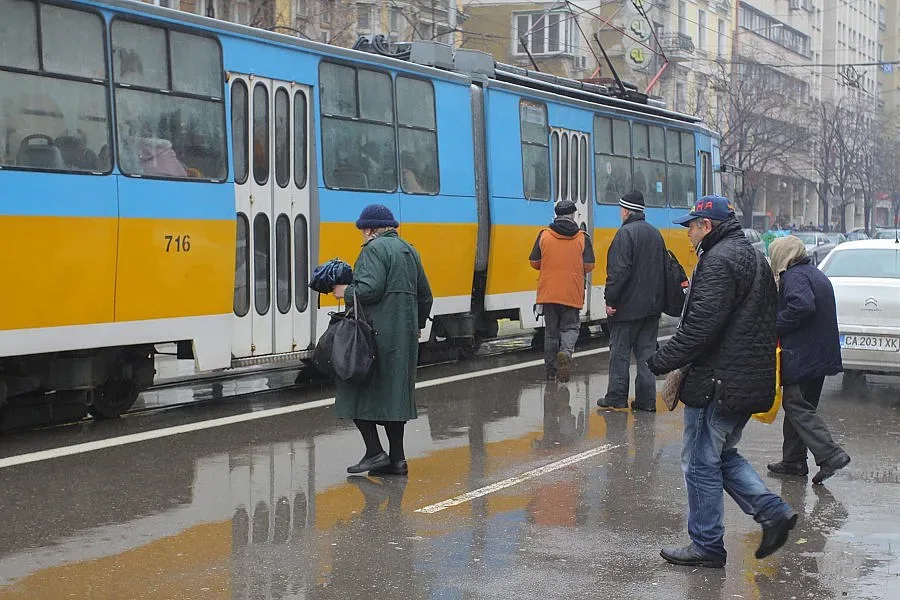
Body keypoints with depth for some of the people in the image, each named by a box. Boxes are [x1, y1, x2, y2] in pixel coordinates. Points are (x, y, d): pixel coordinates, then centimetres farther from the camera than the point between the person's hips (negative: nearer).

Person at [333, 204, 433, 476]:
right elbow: (425, 296, 21)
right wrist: (416, 326, 32)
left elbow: (369, 289, -22)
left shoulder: (374, 249, -9)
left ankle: (374, 452, -8)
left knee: (358, 390, -1)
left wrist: (346, 292, -5)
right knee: (394, 393, 11)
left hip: (377, 332, -9)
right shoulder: (409, 250, 18)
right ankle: (397, 458, 11)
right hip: (405, 334, 9)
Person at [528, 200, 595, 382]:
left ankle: (551, 368, 18)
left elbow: (534, 262, 2)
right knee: (571, 326, 8)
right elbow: (589, 266, -4)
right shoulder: (582, 238, -3)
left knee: (551, 330, 12)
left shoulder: (544, 235, -1)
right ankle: (566, 353, -21)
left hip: (548, 291, 2)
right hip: (572, 293, -1)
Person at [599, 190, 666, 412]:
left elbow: (619, 270, -20)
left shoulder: (625, 233, -13)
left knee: (619, 351, 2)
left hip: (628, 306, -7)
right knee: (646, 351, 8)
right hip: (652, 304, 7)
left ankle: (617, 397, 5)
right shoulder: (655, 233, 13)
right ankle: (647, 399, 7)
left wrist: (610, 299, -16)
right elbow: (663, 268, 17)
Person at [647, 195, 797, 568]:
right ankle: (774, 512, 10)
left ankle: (706, 546, 9)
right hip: (751, 381, 10)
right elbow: (765, 323, 22)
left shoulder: (719, 260, -15)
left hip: (719, 381, -10)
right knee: (722, 455, 20)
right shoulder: (754, 258, 17)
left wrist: (661, 362, -15)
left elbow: (701, 327, -24)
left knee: (701, 462, 1)